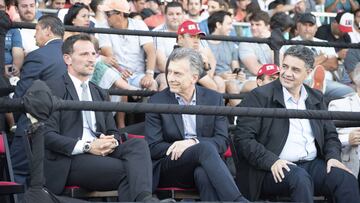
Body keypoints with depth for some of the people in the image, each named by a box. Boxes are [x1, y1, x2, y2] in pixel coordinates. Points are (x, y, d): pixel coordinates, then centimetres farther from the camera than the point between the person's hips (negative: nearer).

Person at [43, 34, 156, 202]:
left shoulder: (99, 93, 26)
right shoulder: (53, 89, 3)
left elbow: (113, 132, 24)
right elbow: (47, 135, -7)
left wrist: (111, 142, -3)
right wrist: (87, 146, -17)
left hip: (101, 153, 6)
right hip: (69, 161, -6)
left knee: (138, 144, -26)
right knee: (126, 170, -30)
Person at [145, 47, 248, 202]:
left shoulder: (214, 99, 10)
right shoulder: (157, 102, 5)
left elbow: (223, 141, 3)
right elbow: (153, 148, -1)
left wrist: (193, 142, -16)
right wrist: (179, 148, -16)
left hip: (200, 167, 2)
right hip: (168, 170, -2)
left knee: (203, 173, -37)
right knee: (205, 148, -33)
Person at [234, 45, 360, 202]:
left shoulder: (316, 98, 18)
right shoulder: (259, 96, 1)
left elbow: (330, 135, 23)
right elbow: (243, 137, -6)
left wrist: (333, 156, 0)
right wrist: (271, 161, -19)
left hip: (313, 165, 5)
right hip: (279, 170, -5)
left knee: (347, 180, -23)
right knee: (300, 178, -37)